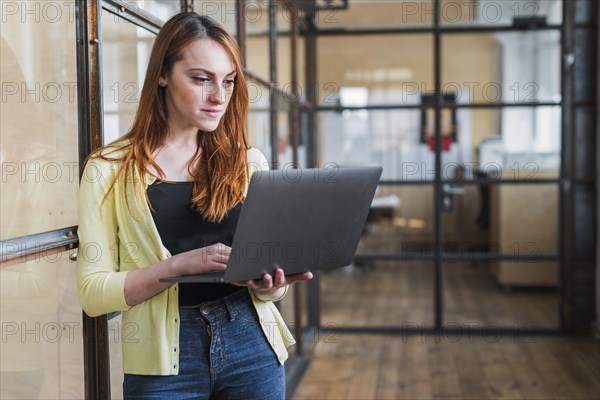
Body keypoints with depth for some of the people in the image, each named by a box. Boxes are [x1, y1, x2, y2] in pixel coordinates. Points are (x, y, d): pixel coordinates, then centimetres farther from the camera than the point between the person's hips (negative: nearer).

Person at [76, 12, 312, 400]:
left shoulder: (250, 162, 5)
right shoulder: (109, 169, -4)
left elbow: (270, 270, 9)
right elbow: (93, 292, -7)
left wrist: (269, 286, -14)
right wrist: (180, 264, -21)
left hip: (251, 346, 3)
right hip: (164, 358, -2)